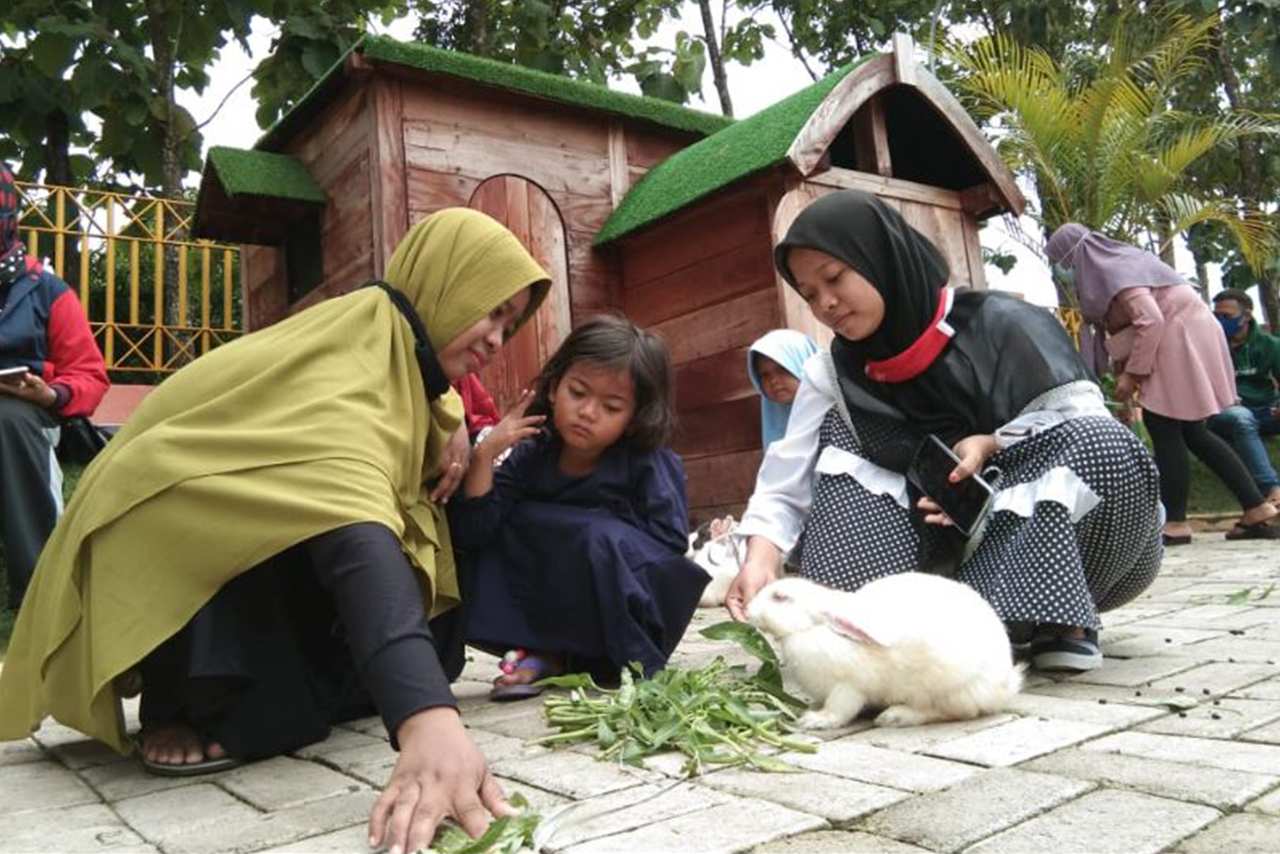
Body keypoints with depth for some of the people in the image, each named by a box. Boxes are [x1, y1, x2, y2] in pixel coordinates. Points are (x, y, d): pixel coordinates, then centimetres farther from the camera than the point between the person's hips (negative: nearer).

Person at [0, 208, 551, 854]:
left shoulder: (402, 363, -1)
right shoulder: (347, 360, -29)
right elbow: (348, 521, -47)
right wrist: (427, 721, -59)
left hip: (277, 572, 8)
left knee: (429, 646, -5)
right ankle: (189, 707, -14)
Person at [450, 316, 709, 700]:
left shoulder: (651, 464, -15)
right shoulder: (530, 456, -5)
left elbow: (669, 546, -23)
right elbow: (469, 533, -13)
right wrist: (484, 455, -23)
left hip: (632, 620, -4)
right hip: (553, 615, 4)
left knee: (603, 539, -31)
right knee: (500, 526, -12)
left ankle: (631, 662, -12)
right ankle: (543, 652, -11)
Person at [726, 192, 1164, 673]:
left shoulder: (997, 324, -14)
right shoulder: (833, 376, -4)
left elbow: (1085, 422, -11)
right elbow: (786, 480, -13)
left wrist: (991, 445, -26)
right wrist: (762, 557, -31)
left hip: (1043, 524, -2)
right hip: (946, 540, 3)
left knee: (1104, 446, -31)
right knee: (839, 432, -14)